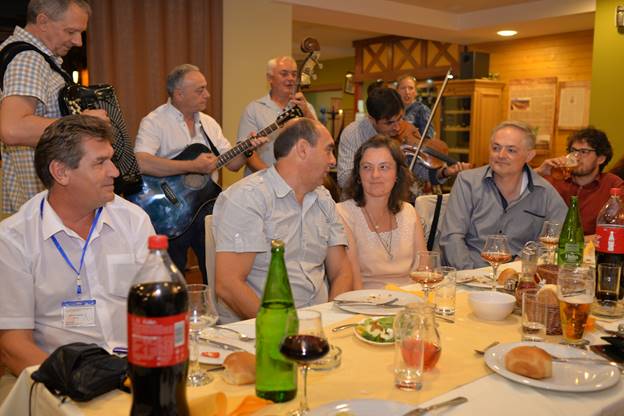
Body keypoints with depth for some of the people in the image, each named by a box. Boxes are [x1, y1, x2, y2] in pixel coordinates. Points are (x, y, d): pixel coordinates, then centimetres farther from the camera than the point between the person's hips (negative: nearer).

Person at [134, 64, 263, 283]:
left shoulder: (209, 123, 12)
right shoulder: (154, 122, -9)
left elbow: (232, 164, 12)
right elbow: (140, 162, -27)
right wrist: (193, 166, -25)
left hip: (207, 204, 6)